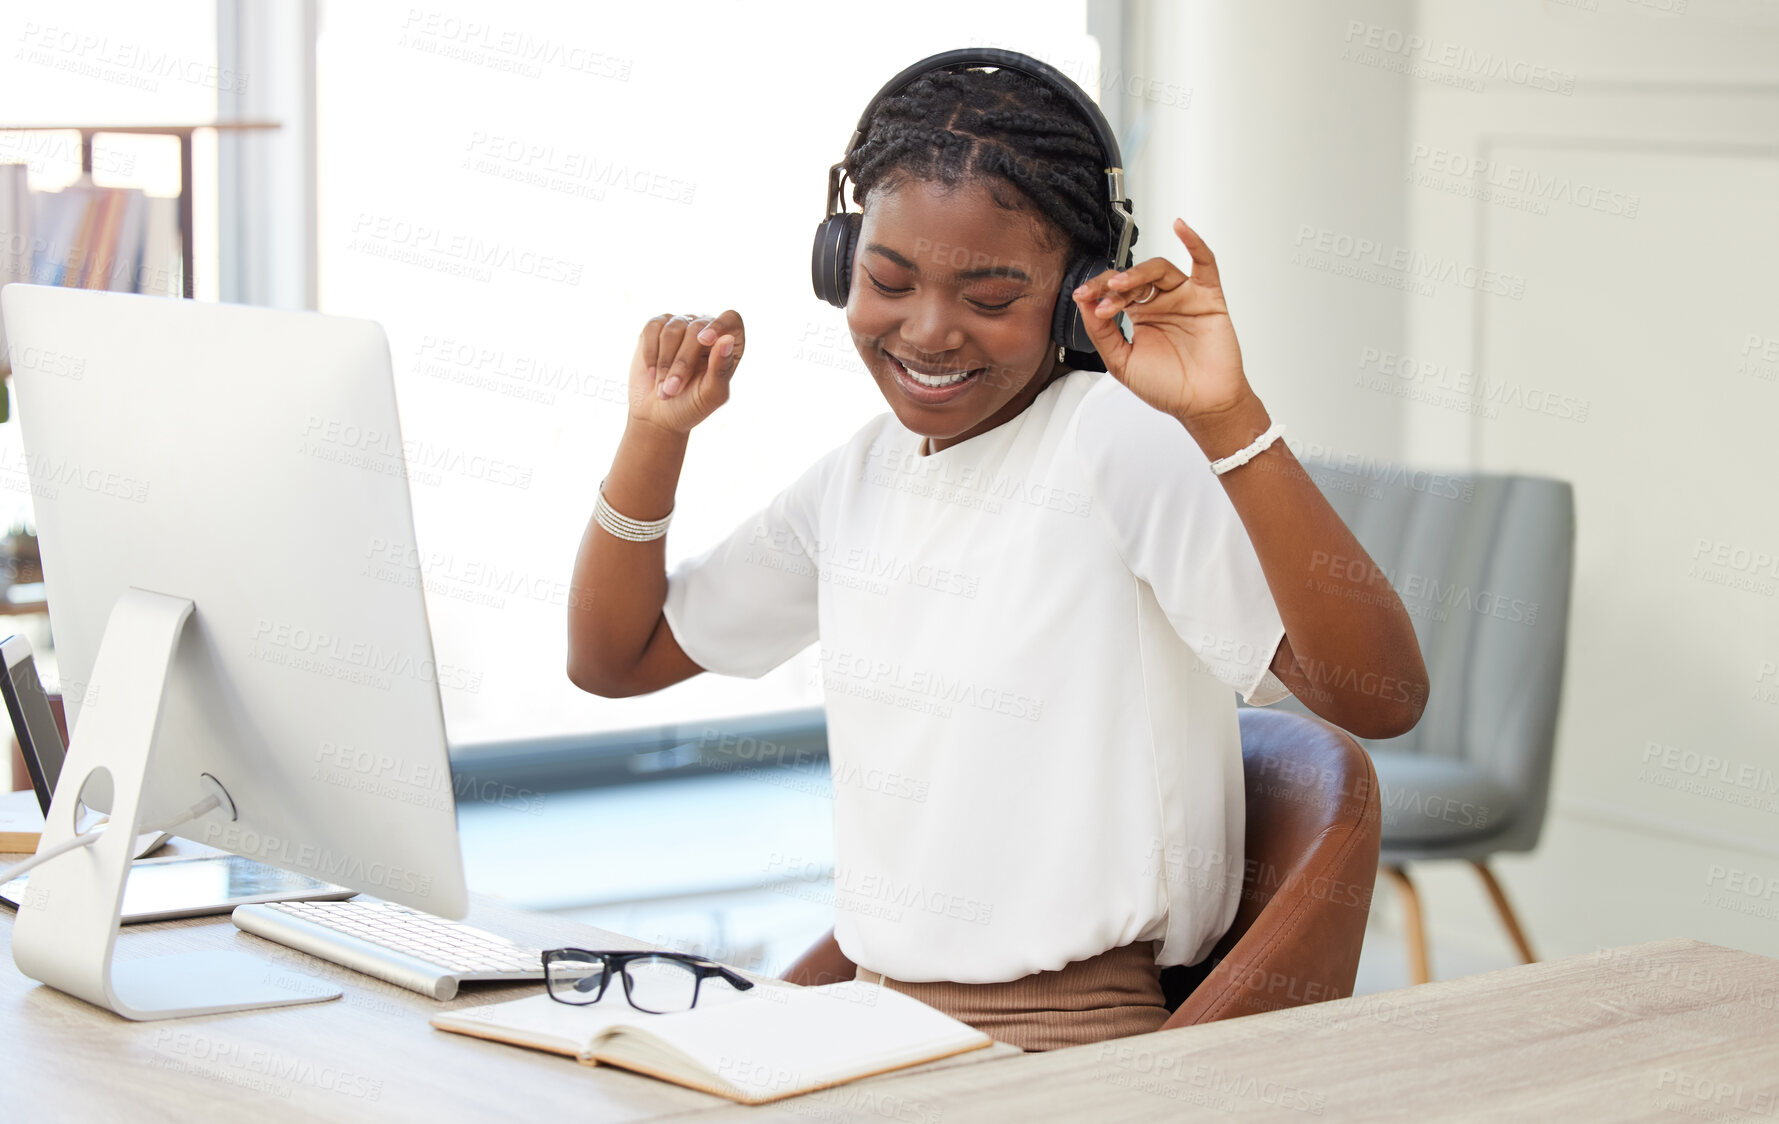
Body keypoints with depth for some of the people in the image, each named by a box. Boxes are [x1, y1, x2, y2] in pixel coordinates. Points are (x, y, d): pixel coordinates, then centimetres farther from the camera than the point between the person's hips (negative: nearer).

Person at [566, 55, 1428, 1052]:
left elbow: (1383, 699, -24)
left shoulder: (1121, 445, -13)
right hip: (866, 994, 7)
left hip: (1061, 1044, -7)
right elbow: (614, 660, 19)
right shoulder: (861, 476, 11)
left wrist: (1227, 418, -31)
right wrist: (656, 435, 5)